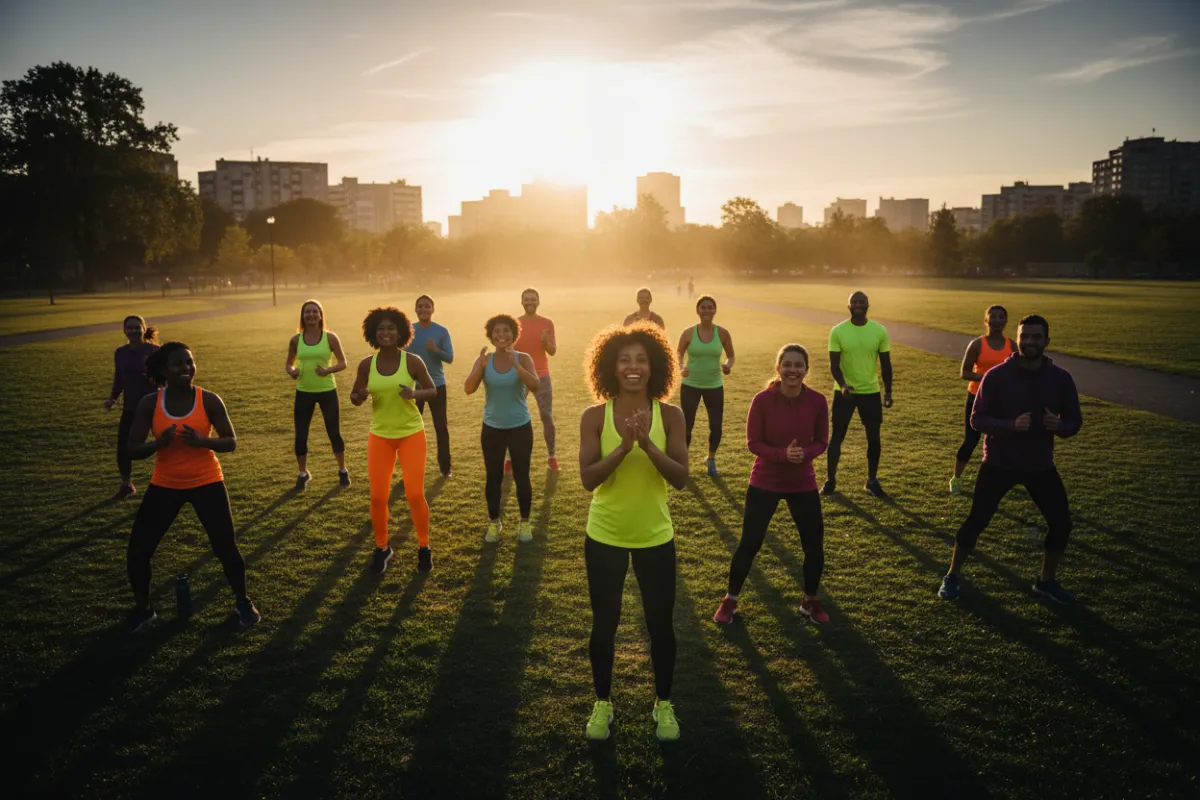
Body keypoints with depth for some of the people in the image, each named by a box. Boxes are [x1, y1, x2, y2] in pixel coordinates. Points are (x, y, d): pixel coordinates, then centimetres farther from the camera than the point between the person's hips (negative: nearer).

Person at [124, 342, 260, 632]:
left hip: (207, 483, -2)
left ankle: (243, 604, 21)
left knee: (226, 547, -2)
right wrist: (159, 443, -27)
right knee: (137, 550, 2)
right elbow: (131, 450, -6)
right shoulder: (149, 404, -8)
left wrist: (203, 441, -27)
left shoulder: (209, 400, -11)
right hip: (165, 485, 2)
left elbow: (231, 442, -7)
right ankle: (142, 608, 26)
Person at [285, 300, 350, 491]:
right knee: (300, 435, 3)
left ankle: (342, 471, 25)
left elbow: (343, 363, -2)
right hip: (303, 392, 2)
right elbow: (288, 364, 10)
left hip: (327, 391, -2)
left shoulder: (330, 337, -6)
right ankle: (303, 473, 23)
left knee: (334, 433, 6)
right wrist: (292, 371, -14)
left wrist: (328, 370, -21)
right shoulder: (296, 340, 0)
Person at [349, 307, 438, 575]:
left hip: (412, 433, -2)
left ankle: (424, 547, 17)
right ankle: (381, 548, 24)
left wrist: (414, 394, -23)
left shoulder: (413, 361, -11)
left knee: (415, 494, -5)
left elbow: (433, 391, -2)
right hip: (380, 435, 2)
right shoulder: (366, 365, -6)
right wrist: (360, 396, -19)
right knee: (378, 496, 1)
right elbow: (354, 398, 5)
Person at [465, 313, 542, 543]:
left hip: (520, 427, -1)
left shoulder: (523, 358, -10)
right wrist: (480, 367, -35)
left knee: (521, 477, 5)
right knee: (493, 477, 8)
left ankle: (525, 523, 22)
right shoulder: (484, 360, -5)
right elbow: (468, 389, -18)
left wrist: (515, 364, -37)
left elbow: (535, 385, -25)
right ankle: (494, 523, 25)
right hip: (492, 428, 1)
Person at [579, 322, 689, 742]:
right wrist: (624, 447, -29)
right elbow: (588, 479, -16)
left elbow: (681, 478, -15)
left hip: (655, 537, 1)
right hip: (604, 537, 0)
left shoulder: (671, 415, -9)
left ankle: (664, 704, 34)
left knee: (660, 625, 12)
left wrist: (648, 445, -29)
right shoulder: (594, 417, -11)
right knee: (604, 625, 13)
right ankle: (602, 703, 34)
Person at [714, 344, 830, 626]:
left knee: (815, 545, 8)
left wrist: (804, 453, -23)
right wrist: (783, 454, -26)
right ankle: (730, 600, 24)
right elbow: (753, 442, -11)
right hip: (765, 483, -2)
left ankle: (810, 601, 33)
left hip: (803, 484, 2)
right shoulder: (763, 400, -17)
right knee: (749, 544, 4)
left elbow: (821, 442, -1)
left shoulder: (817, 401, -11)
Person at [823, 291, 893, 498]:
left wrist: (888, 392, 0)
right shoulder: (838, 331, -8)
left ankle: (872, 481, 22)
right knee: (837, 437, 3)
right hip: (844, 392, -1)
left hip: (871, 392, 2)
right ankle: (830, 480, 16)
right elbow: (834, 364, -10)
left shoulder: (880, 331, -3)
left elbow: (885, 364, 3)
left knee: (874, 438, 7)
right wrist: (842, 385, -26)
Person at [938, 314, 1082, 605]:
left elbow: (1075, 421, 1)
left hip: (1041, 465, 3)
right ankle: (953, 576, 17)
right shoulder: (996, 376, -14)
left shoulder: (1061, 378, -6)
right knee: (976, 520, -3)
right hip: (999, 462, -3)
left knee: (1061, 523, 2)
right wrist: (1011, 425, -30)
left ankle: (1046, 581, 25)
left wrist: (1059, 425, -23)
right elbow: (977, 419, -13)